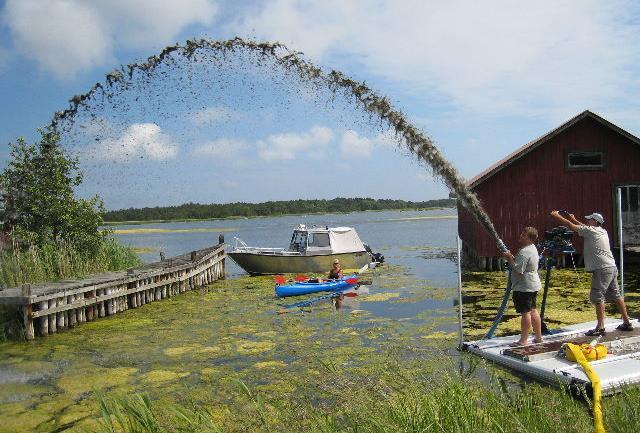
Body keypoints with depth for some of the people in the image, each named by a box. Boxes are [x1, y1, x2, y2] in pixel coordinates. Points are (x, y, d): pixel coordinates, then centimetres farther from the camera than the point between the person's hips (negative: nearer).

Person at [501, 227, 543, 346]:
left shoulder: (524, 252, -21)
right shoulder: (532, 248, 13)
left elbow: (518, 269, -25)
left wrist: (509, 258, -14)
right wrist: (512, 257, 7)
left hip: (524, 287, -11)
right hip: (533, 285, 11)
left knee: (525, 312, -5)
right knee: (533, 310, 17)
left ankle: (523, 340, 0)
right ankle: (539, 337, 25)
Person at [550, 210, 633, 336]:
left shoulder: (591, 230, -9)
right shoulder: (602, 231, 15)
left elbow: (571, 226, -6)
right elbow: (584, 228, 31)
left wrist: (557, 216, 4)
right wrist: (574, 219, 33)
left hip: (602, 269, -9)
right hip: (612, 268, 9)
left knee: (597, 297, -8)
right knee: (616, 295, 16)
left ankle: (600, 327, -9)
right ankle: (627, 323, 22)